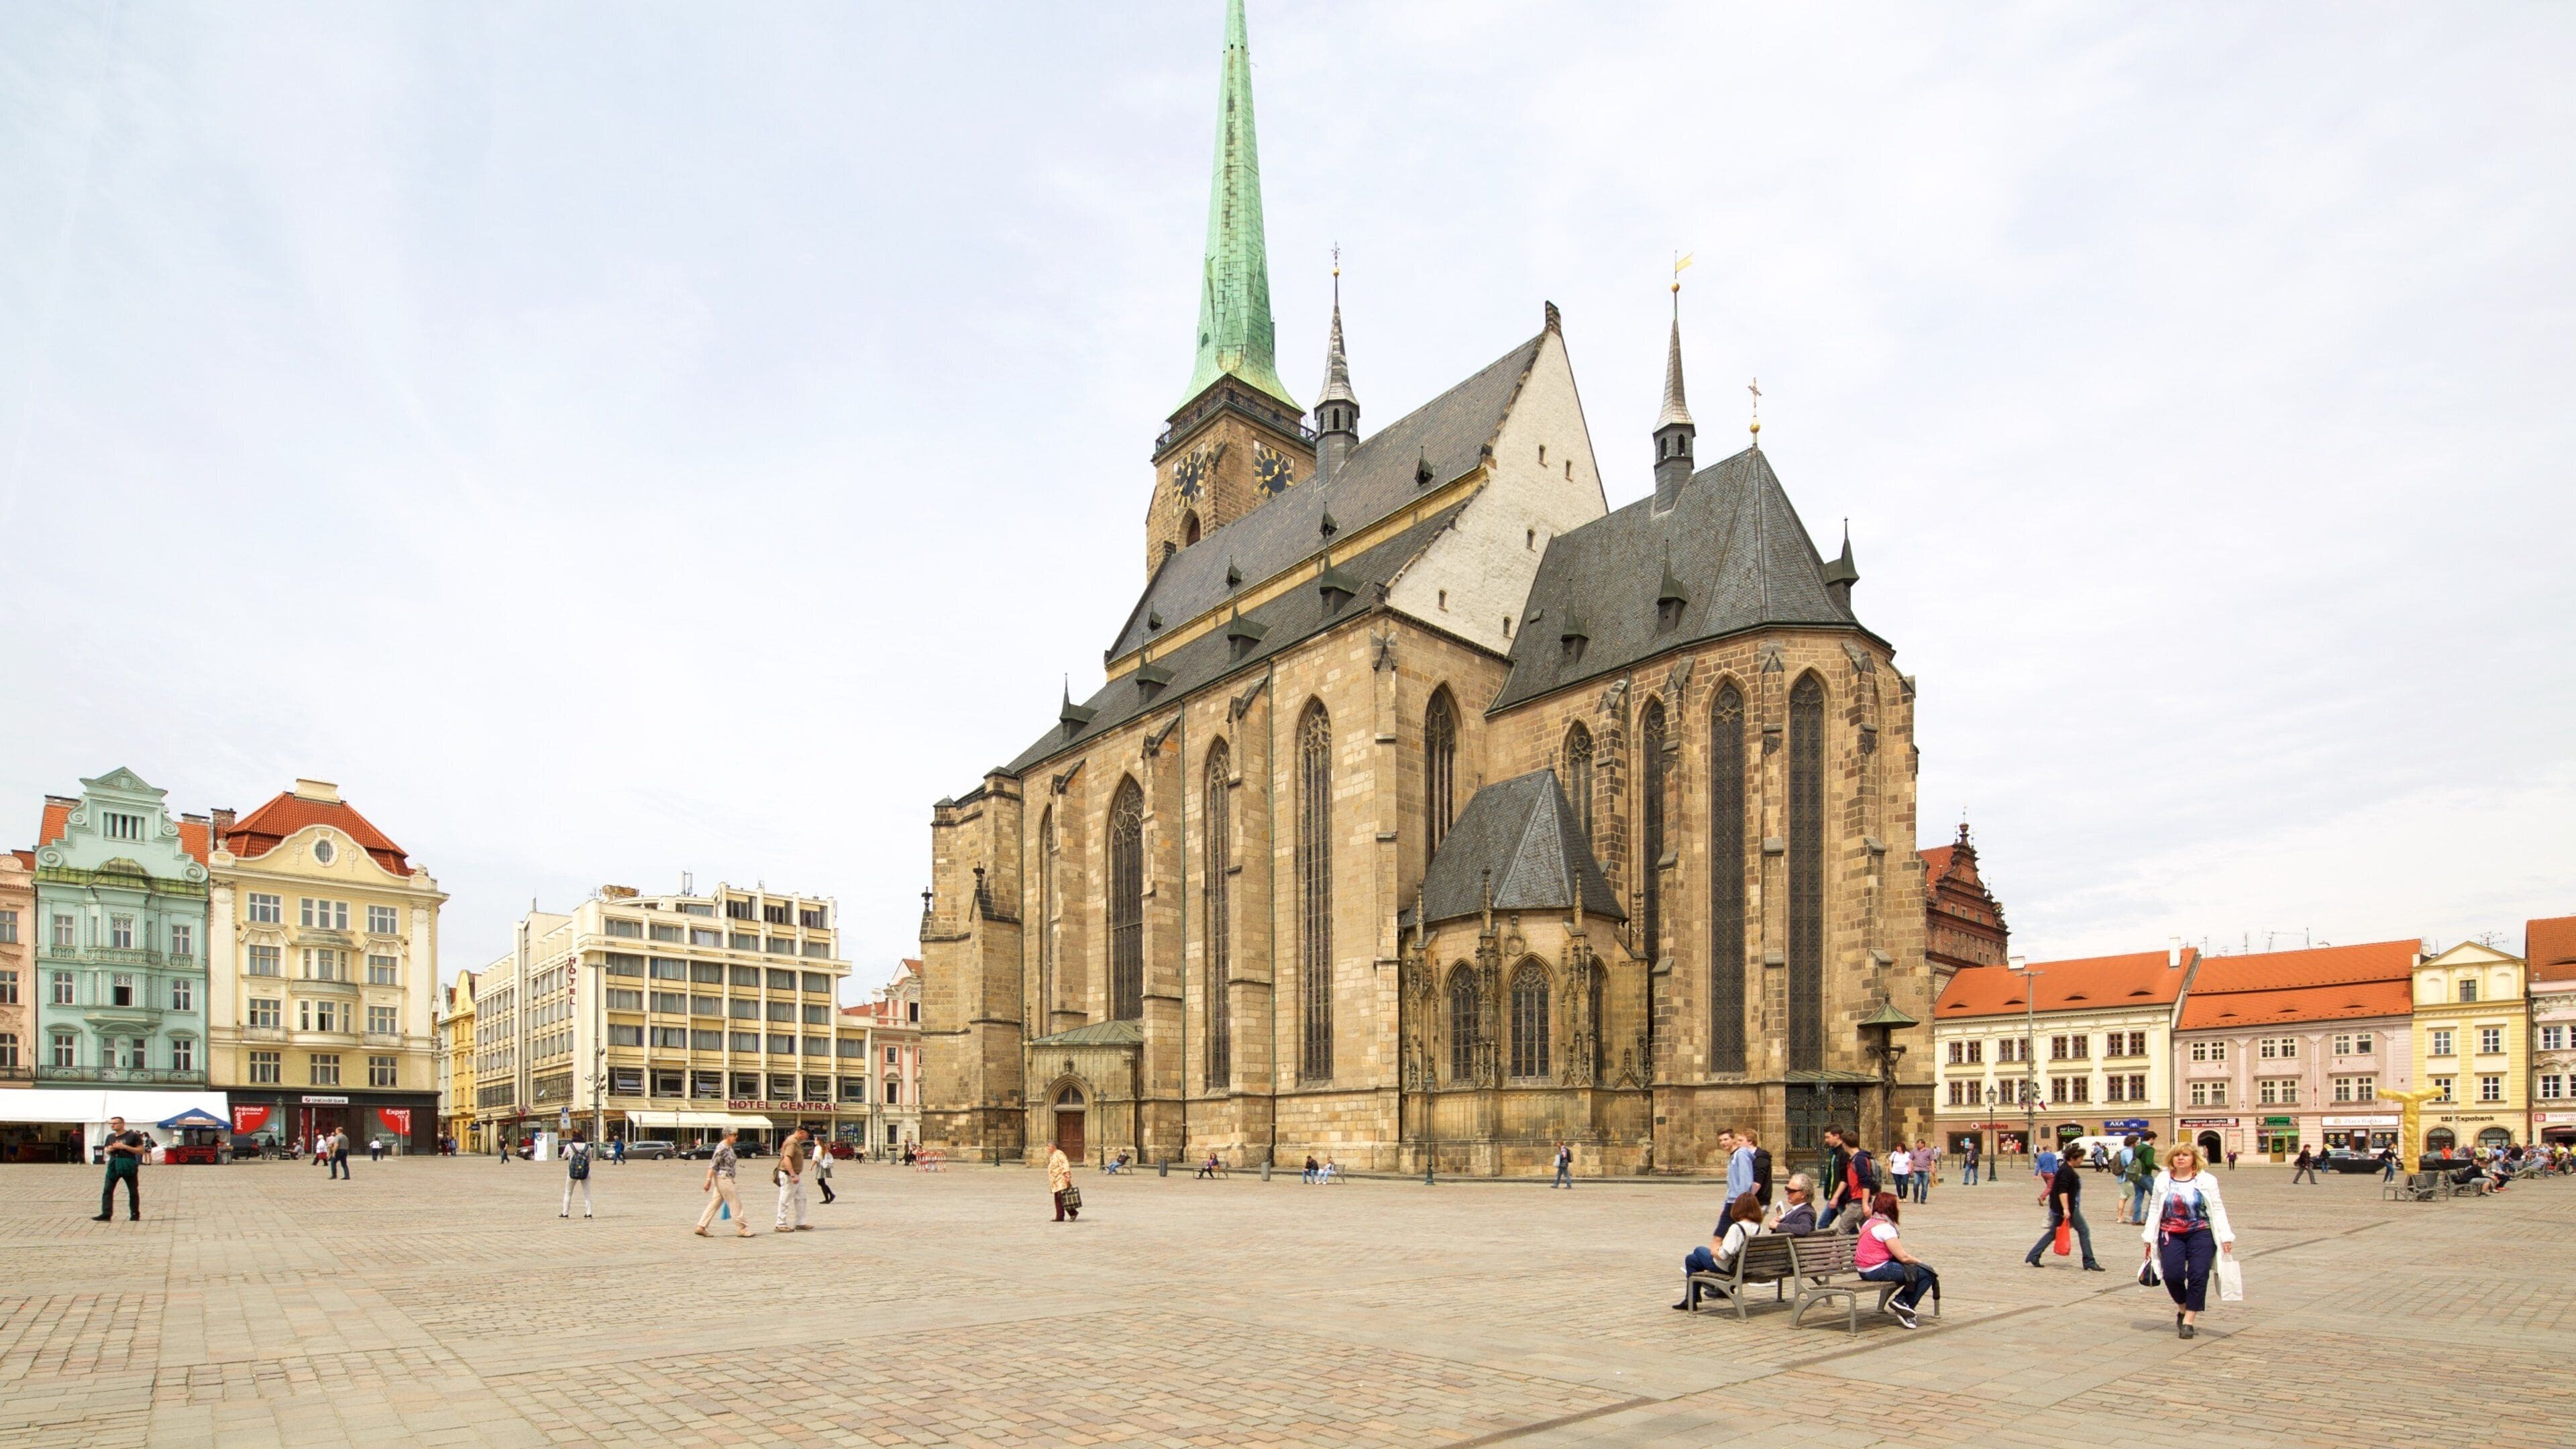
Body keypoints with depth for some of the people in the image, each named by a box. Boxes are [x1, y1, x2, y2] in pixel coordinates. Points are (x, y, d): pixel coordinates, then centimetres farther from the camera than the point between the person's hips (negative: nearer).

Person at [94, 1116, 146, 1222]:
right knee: (107, 1190, -5)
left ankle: (135, 1214, 12)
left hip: (129, 1165, -5)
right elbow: (107, 1152, 22)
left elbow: (142, 1150, -7)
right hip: (114, 1165, 5)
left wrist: (125, 1147, -16)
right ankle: (106, 1214, -4)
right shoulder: (110, 1137, 11)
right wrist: (110, 1150, -2)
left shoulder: (133, 1136, -5)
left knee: (133, 1191, 4)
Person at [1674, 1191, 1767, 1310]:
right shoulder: (1758, 1228, -8)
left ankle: (1691, 1301, 20)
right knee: (1699, 1250, 26)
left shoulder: (1736, 1228, -29)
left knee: (1691, 1259, 16)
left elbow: (1723, 1255, -30)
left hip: (1727, 1268, -8)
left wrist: (1714, 1251, -7)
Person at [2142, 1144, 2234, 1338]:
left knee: (2198, 1276, -9)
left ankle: (2188, 1322, -1)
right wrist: (2149, 1238, 8)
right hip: (2171, 1235, 1)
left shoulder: (2206, 1181, 2)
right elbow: (2154, 1210, 10)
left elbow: (2217, 1210, 4)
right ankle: (2183, 1309, 17)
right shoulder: (2163, 1180, 7)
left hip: (2200, 1234, -1)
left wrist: (2225, 1236, -3)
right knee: (2172, 1274, -10)